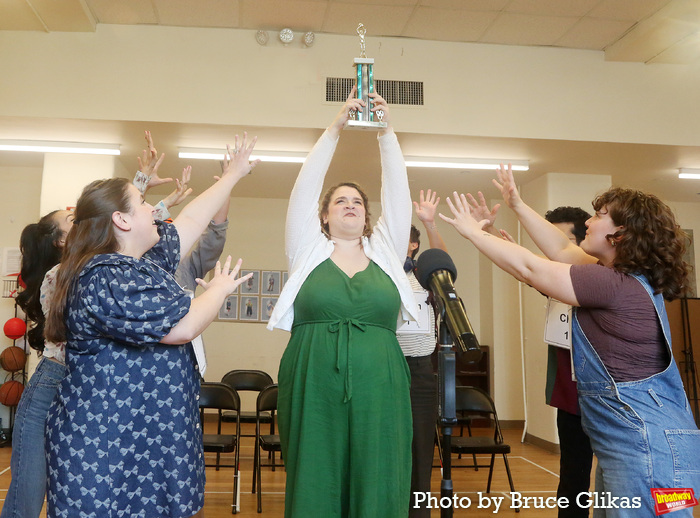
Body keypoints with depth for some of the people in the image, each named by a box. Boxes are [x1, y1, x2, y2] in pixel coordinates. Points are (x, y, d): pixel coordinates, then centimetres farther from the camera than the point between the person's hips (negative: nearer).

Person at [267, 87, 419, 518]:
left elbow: (398, 193, 7)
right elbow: (305, 188, 3)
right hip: (313, 388, -1)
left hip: (378, 392, 1)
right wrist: (336, 128, -3)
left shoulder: (386, 252, 13)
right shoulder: (308, 251, 10)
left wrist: (387, 132, 0)